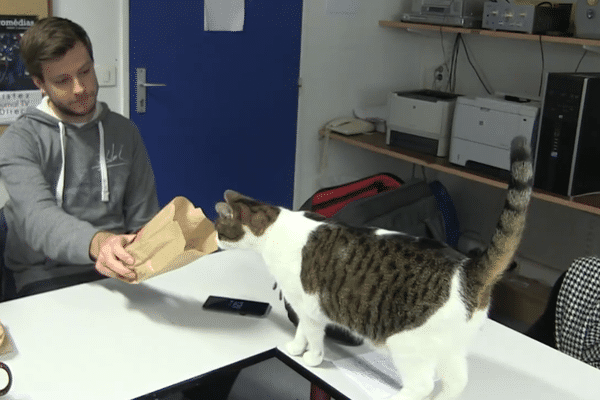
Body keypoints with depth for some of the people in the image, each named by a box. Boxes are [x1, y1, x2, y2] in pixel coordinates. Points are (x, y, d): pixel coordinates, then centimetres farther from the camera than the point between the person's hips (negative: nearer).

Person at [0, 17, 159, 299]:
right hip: (47, 279, -3)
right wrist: (97, 242, -39)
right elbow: (38, 218, -19)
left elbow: (142, 220, 12)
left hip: (117, 275, 3)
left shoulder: (124, 131, 13)